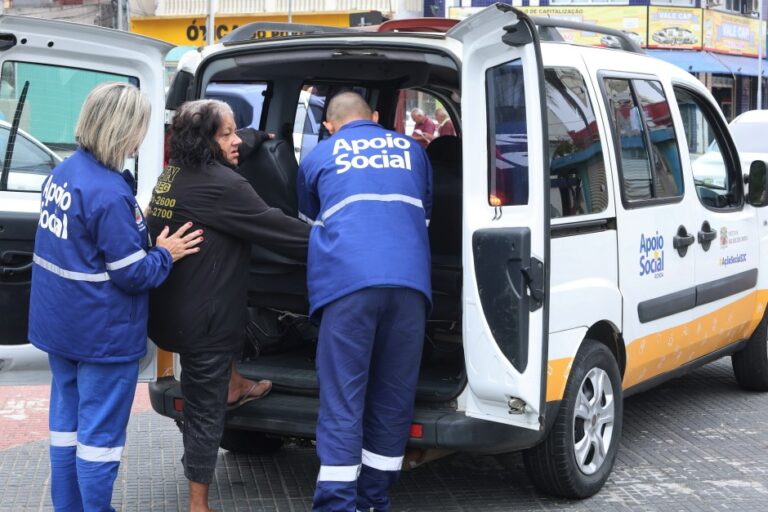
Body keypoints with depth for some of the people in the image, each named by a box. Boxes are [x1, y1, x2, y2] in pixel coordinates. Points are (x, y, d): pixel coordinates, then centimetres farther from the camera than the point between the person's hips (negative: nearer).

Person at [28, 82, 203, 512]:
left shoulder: (63, 173, 4)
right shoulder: (110, 194, -24)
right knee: (100, 433, 3)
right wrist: (166, 253, -4)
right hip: (103, 333, -9)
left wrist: (136, 227, 7)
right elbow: (133, 274, -21)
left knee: (67, 422, 17)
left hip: (60, 325, 9)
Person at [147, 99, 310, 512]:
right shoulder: (222, 185, -20)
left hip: (169, 308, 9)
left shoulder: (174, 174, 6)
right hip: (200, 318, -9)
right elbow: (276, 228, -16)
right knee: (205, 410, 3)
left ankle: (232, 387, 49)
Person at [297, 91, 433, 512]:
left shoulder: (318, 157, 21)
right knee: (393, 401, 10)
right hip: (409, 281, 2)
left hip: (347, 283, -2)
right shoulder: (411, 149, 26)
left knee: (341, 403, -2)